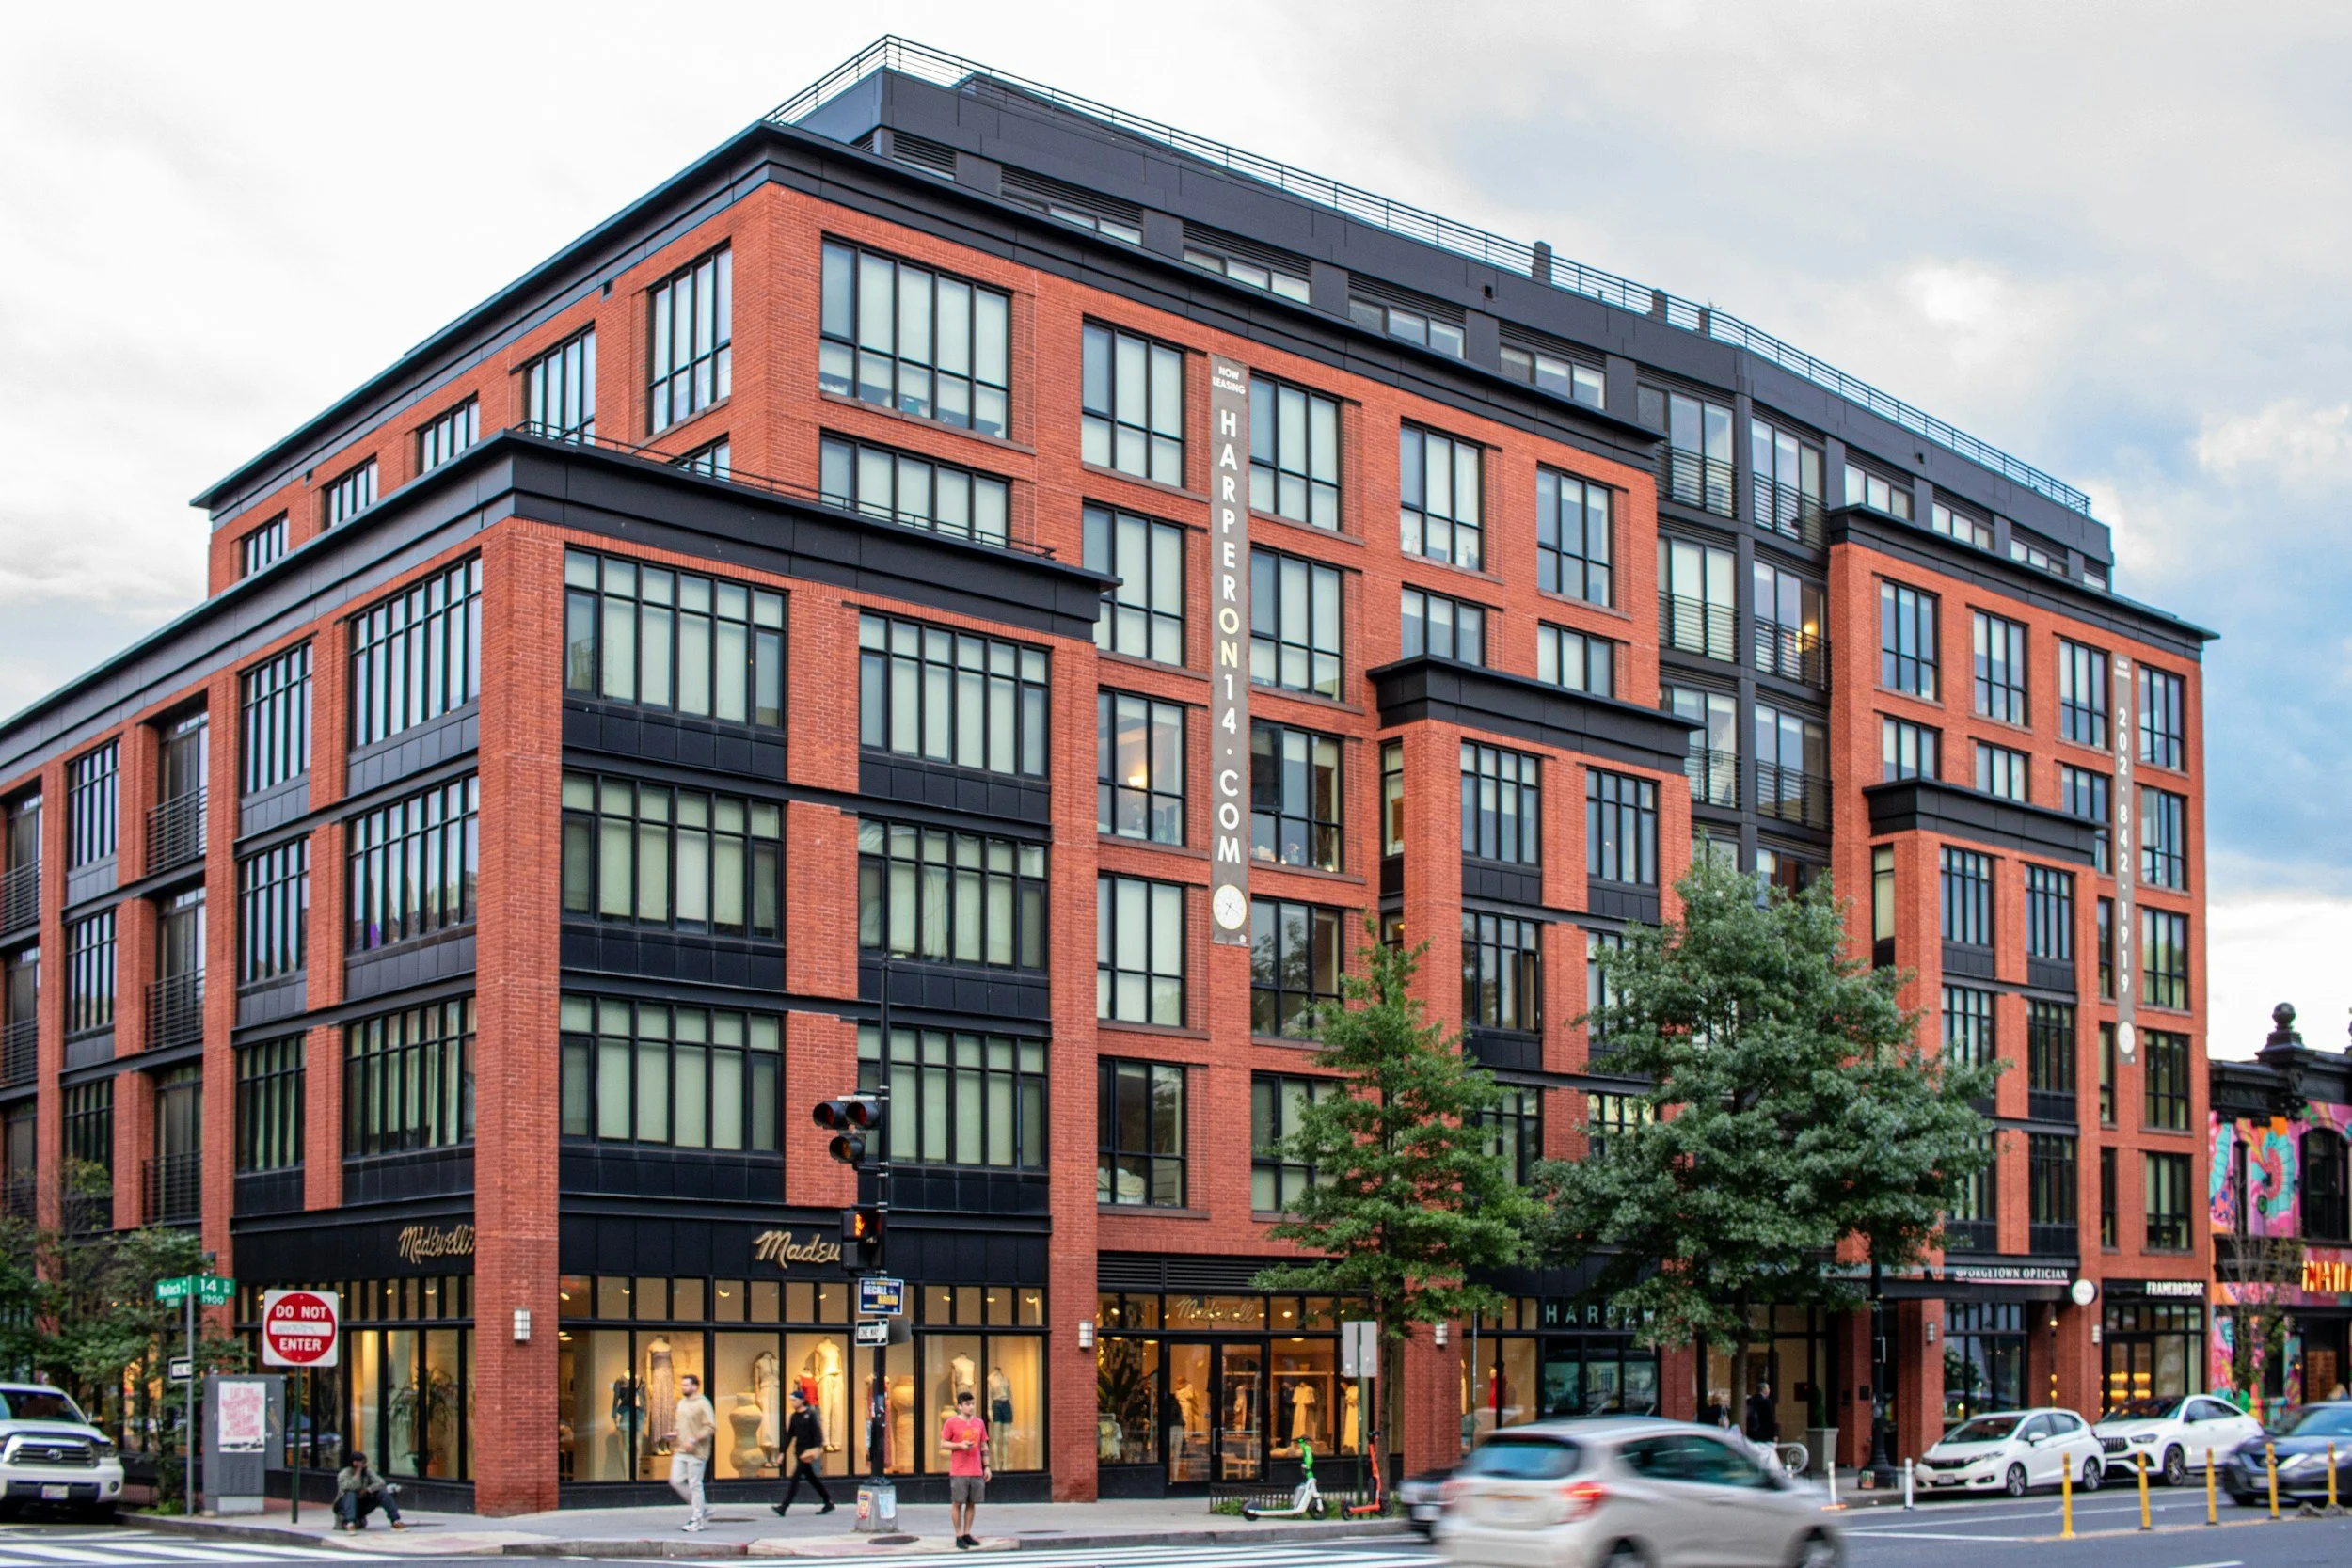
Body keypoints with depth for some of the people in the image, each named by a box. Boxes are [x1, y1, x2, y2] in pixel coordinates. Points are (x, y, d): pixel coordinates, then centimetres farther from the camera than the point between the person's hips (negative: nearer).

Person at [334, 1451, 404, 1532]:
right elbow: (353, 1487, -33)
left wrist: (367, 1490, -25)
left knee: (382, 1492, -16)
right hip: (345, 1506, -4)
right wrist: (358, 1471, -30)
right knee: (351, 1494, -36)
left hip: (361, 1506, 4)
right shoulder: (344, 1474, -15)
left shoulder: (368, 1472, -1)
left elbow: (381, 1483, -14)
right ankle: (350, 1523, -57)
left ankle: (396, 1521, -26)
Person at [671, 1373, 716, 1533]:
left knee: (695, 1484, -4)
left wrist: (694, 1441, -21)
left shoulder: (702, 1404, -11)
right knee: (676, 1481, 5)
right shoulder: (681, 1403, 15)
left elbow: (710, 1427, -16)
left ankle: (697, 1520, 5)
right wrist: (674, 1433, 6)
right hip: (681, 1451, 8)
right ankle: (702, 1508, 19)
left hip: (696, 1452, -8)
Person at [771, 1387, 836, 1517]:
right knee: (811, 1478, 12)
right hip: (799, 1451, 8)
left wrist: (817, 1448, -25)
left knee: (796, 1478, -12)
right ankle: (828, 1503, 21)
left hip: (808, 1452, -8)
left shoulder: (810, 1415, -7)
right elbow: (789, 1435, 16)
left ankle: (784, 1506, -15)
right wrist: (783, 1452, 12)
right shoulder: (794, 1416, 13)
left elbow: (817, 1432, -14)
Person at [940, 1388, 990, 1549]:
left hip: (976, 1471, 4)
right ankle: (959, 1536, 3)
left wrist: (986, 1467, 11)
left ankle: (967, 1534, 15)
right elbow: (943, 1444, -2)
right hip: (958, 1472, -4)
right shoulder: (951, 1423, -2)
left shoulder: (979, 1423, 12)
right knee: (957, 1503, -1)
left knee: (972, 1503, 7)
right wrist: (960, 1445, -16)